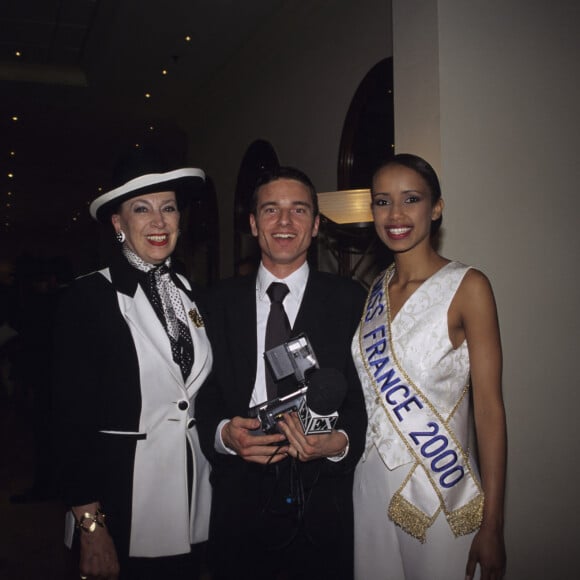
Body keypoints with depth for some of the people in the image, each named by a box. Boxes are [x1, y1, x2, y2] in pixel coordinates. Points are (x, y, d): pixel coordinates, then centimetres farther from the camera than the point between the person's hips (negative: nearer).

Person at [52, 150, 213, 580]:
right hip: (123, 501, -5)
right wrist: (90, 526, -13)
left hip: (193, 494, 5)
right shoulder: (90, 297, -9)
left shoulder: (190, 294, 7)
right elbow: (74, 416, -11)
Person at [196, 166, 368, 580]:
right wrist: (224, 434, -14)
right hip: (238, 503, 1)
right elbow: (203, 397, 5)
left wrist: (339, 442, -20)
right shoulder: (221, 302, 5)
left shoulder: (350, 300, 0)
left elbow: (368, 397, -2)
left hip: (323, 507, -1)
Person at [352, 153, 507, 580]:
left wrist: (492, 526, -15)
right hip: (371, 483, 5)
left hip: (441, 490, -5)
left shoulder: (467, 286, -11)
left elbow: (489, 407, -13)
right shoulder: (375, 290, 6)